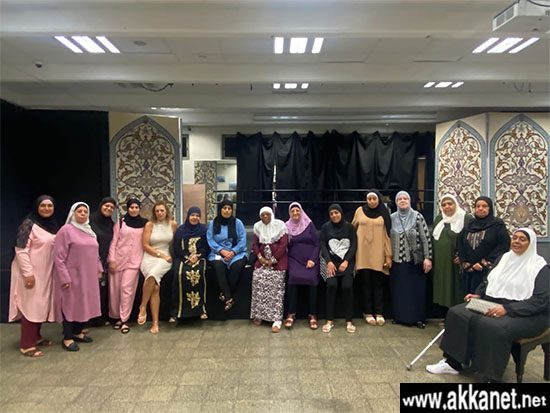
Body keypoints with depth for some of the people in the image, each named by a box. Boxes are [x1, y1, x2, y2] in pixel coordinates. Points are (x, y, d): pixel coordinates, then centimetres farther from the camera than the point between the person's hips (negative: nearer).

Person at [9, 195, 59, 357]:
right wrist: (28, 273, -22)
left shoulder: (53, 225, 9)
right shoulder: (29, 224, -13)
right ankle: (27, 344, 5)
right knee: (31, 306, -3)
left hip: (47, 273, 7)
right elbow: (21, 250, -19)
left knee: (42, 305, 13)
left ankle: (36, 336, 26)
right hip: (32, 273, -7)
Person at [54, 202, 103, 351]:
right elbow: (59, 256, -14)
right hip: (73, 276, -7)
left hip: (89, 276, 7)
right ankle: (67, 338, 10)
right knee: (71, 304, 0)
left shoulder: (89, 231, 13)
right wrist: (64, 277, -18)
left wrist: (98, 269, 14)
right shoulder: (66, 230, -10)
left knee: (85, 304, 12)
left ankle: (78, 332, 26)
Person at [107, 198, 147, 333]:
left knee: (126, 288, -9)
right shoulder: (120, 222, 4)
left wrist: (144, 260, 2)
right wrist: (111, 259, -5)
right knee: (115, 289, 5)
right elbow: (114, 242, 2)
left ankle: (124, 320, -2)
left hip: (134, 261, -1)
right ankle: (116, 317, 22)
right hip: (118, 259, 1)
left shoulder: (144, 223, 6)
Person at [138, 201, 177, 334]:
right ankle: (155, 322, -16)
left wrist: (167, 256, 7)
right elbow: (145, 245, -1)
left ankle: (143, 307, -15)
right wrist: (160, 255, -9)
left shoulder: (173, 224, 6)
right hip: (150, 257, 0)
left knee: (153, 274, -33)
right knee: (155, 287, -26)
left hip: (166, 258, 0)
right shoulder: (149, 225, 3)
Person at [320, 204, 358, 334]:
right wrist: (328, 262, -11)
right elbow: (322, 245, 0)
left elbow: (354, 246, 2)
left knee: (347, 287, -17)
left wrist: (346, 261, -9)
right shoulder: (325, 227, 4)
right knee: (331, 286, -19)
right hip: (331, 261, 0)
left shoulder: (349, 227, 4)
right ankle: (330, 321, -9)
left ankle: (349, 321, -5)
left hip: (347, 261, 0)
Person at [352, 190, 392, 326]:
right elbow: (352, 229, 13)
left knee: (378, 284, 3)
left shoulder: (384, 213, 3)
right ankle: (368, 313, 12)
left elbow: (387, 234, 2)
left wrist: (388, 255, -2)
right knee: (366, 283, 3)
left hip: (378, 254, 0)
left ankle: (379, 313, 11)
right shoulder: (360, 211, 4)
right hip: (363, 254, 0)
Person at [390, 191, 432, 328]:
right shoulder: (392, 218, 4)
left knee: (416, 289, 5)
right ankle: (399, 316, 22)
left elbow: (426, 238, -7)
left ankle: (418, 318, 17)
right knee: (398, 289, 9)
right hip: (397, 261, 3)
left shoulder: (417, 216, -5)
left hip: (415, 260, -2)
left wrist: (427, 257, -12)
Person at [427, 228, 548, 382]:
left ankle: (492, 376, -21)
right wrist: (478, 295, 2)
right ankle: (452, 363, -7)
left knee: (492, 327, -37)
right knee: (457, 313, -13)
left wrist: (507, 309, -26)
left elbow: (540, 300, -17)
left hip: (526, 314, -7)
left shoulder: (540, 267, -8)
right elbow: (488, 281, 23)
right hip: (494, 305, 7)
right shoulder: (505, 258, 12)